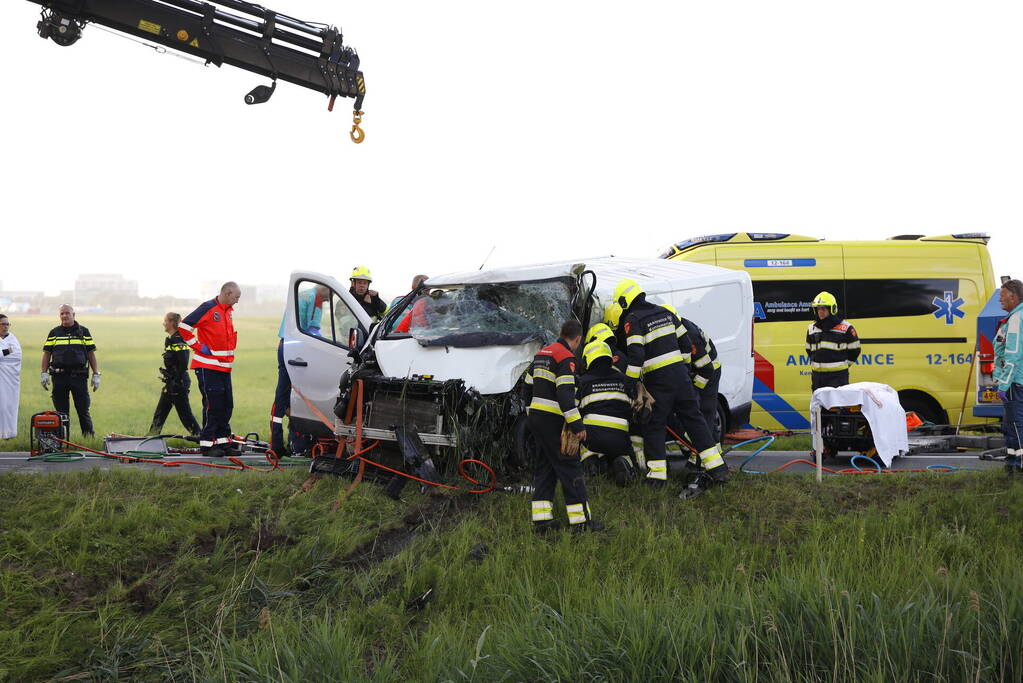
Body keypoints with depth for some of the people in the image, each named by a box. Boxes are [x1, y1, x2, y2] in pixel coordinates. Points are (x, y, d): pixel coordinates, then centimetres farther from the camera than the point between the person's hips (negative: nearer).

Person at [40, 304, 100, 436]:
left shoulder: (84, 332, 9)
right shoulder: (54, 333, 11)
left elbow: (91, 354, 9)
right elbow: (47, 354, 10)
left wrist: (96, 374, 3)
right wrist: (44, 373, -2)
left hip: (79, 376, -1)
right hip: (59, 376, 1)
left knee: (83, 410, -2)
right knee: (61, 411, 5)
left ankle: (89, 437, 3)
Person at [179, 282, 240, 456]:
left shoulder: (229, 311, 15)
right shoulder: (208, 308, -12)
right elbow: (184, 326, -15)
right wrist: (198, 346, -15)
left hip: (224, 366, 8)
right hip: (207, 366, -8)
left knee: (227, 405, 9)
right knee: (212, 406, -8)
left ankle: (223, 442, 17)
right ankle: (207, 444, -3)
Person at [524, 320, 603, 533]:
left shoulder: (541, 353, 16)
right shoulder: (566, 357, -12)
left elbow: (528, 387, 21)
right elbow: (565, 393, -22)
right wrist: (577, 424, -21)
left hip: (535, 418, 9)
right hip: (552, 420, -9)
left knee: (544, 468, 14)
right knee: (570, 468, -4)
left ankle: (541, 519, 12)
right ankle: (580, 520, -4)